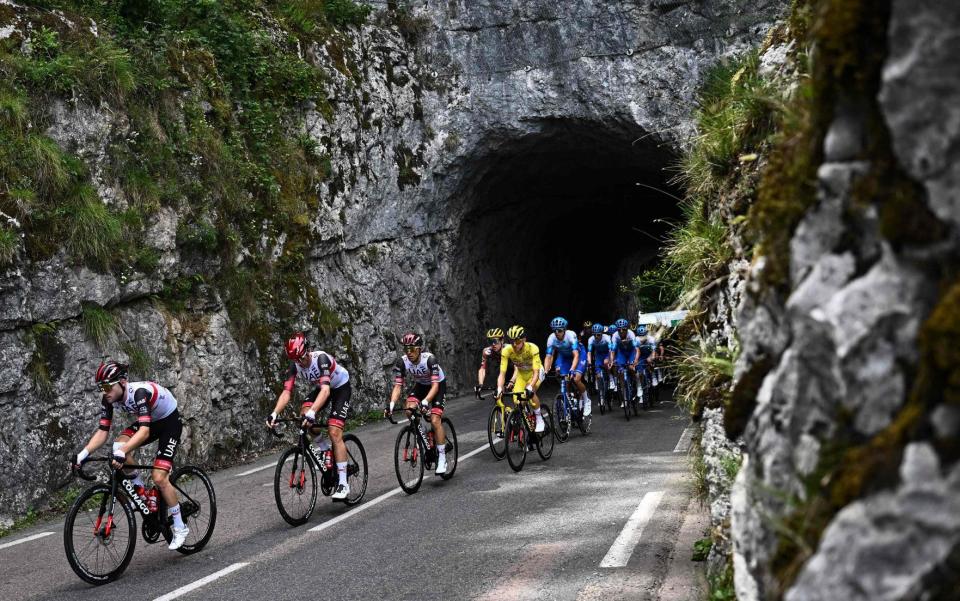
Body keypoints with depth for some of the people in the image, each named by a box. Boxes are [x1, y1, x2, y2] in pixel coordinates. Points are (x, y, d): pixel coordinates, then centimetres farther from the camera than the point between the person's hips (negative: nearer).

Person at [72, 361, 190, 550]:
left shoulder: (139, 392, -36)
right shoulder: (108, 400, -15)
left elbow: (144, 431, -45)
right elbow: (102, 432, -14)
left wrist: (122, 453, -57)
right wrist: (83, 454, -27)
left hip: (170, 421, -7)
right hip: (149, 421, 7)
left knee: (159, 477, -16)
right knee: (119, 446, -23)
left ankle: (180, 528, -2)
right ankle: (140, 490, -2)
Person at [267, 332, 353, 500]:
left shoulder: (321, 358, -36)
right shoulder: (295, 365, -18)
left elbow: (325, 389, -48)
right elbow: (286, 392, -24)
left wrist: (312, 412, -61)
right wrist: (274, 414, -41)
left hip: (340, 387, -6)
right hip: (321, 388, 6)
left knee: (334, 433, -18)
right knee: (304, 414, -22)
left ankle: (343, 483, -15)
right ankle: (324, 450, 3)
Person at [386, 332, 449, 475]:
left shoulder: (430, 359, -34)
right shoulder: (402, 362, -23)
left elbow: (435, 385, -37)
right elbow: (397, 386, -23)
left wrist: (425, 401, -53)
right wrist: (391, 404, -39)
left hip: (438, 385, -4)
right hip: (420, 385, 4)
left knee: (435, 420, -19)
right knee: (409, 408, -25)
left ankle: (442, 458, -10)